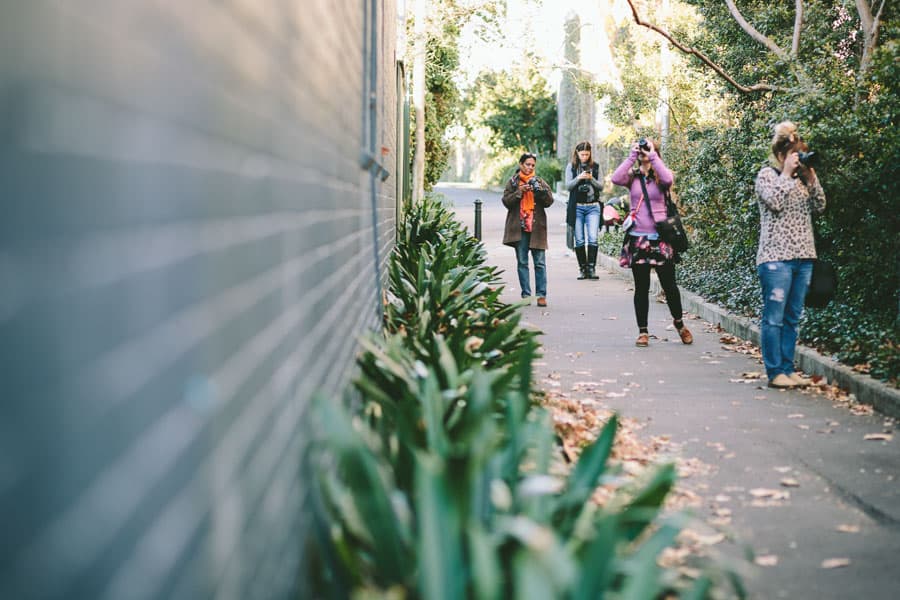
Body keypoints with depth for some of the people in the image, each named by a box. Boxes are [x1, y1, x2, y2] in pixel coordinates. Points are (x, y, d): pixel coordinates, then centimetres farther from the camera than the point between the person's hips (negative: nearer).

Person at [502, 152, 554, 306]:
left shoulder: (540, 182, 11)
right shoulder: (512, 182, 9)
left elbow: (549, 201, 2)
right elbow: (506, 201, -1)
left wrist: (539, 190, -14)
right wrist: (519, 191, -13)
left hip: (537, 227, 0)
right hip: (519, 227, 0)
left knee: (540, 262, -4)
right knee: (522, 262, 2)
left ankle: (541, 295, -5)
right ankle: (526, 294, 6)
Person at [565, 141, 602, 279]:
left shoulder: (595, 167, 7)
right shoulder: (572, 166, 5)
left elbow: (600, 186, 6)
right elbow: (568, 185, -1)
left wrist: (592, 179, -13)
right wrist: (579, 178, -18)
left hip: (593, 207, 0)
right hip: (577, 207, 0)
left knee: (593, 238, -10)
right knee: (579, 240, 1)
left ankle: (591, 268, -8)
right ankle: (582, 268, 8)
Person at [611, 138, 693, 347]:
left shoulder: (660, 176, 2)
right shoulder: (632, 177, 7)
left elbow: (668, 179, -21)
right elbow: (616, 179, -13)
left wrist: (652, 155, -14)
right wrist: (632, 155, -10)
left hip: (660, 237, -1)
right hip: (637, 237, 1)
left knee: (669, 285, 5)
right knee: (641, 287, 6)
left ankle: (679, 323, 26)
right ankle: (643, 331, 12)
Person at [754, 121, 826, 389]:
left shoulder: (802, 178, 16)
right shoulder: (767, 174, -1)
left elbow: (820, 206, 9)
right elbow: (775, 201, -16)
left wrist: (810, 176, 1)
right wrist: (787, 173, -9)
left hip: (803, 256, 7)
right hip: (776, 256, -7)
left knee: (792, 317, 9)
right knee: (774, 317, -6)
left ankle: (788, 369, 14)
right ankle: (775, 372, -3)